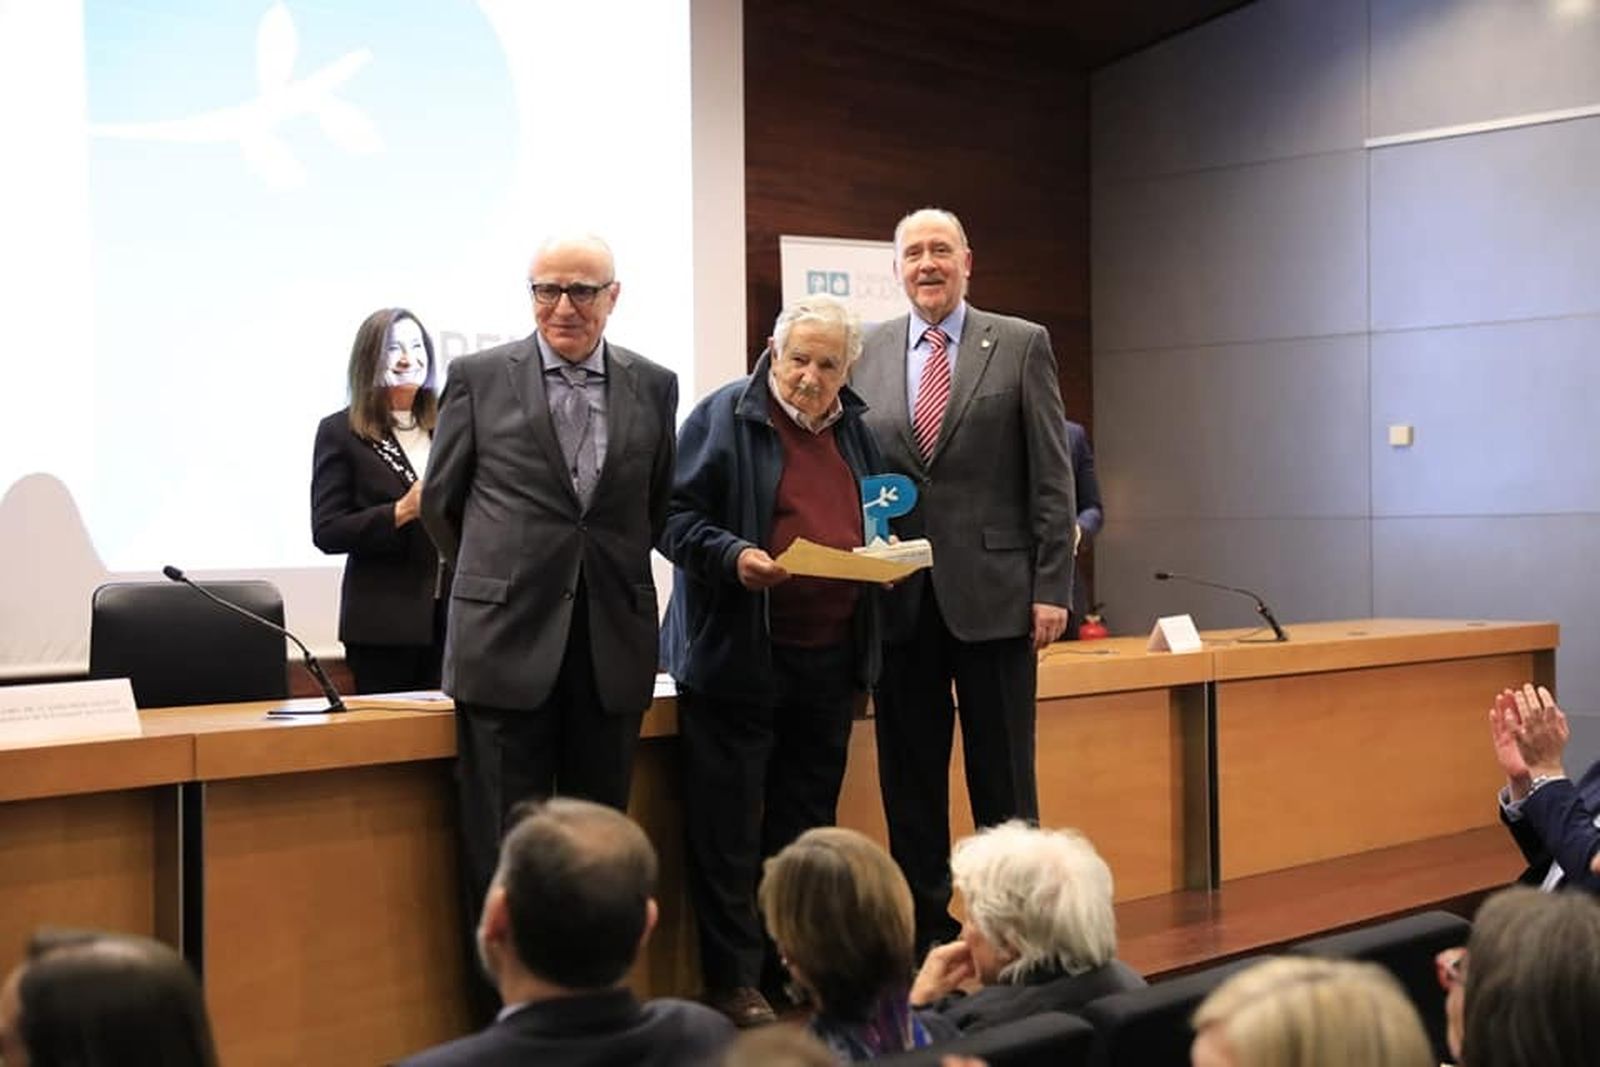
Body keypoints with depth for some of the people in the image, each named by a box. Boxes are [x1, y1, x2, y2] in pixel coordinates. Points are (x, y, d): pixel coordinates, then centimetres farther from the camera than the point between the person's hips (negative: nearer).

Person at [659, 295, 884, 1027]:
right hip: (738, 657, -6)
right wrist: (732, 555, -24)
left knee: (808, 826, 13)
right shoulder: (725, 416, -5)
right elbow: (676, 515, -8)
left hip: (831, 659, 6)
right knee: (728, 830, -1)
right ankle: (732, 981, 8)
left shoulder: (855, 430, 13)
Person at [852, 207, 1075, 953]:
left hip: (993, 594, -2)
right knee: (910, 779, 8)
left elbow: (1051, 477, -1)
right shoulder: (866, 354, 9)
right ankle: (924, 932, 18)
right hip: (899, 600, 3)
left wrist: (1052, 587, -7)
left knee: (1003, 779, 4)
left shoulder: (1022, 346, 2)